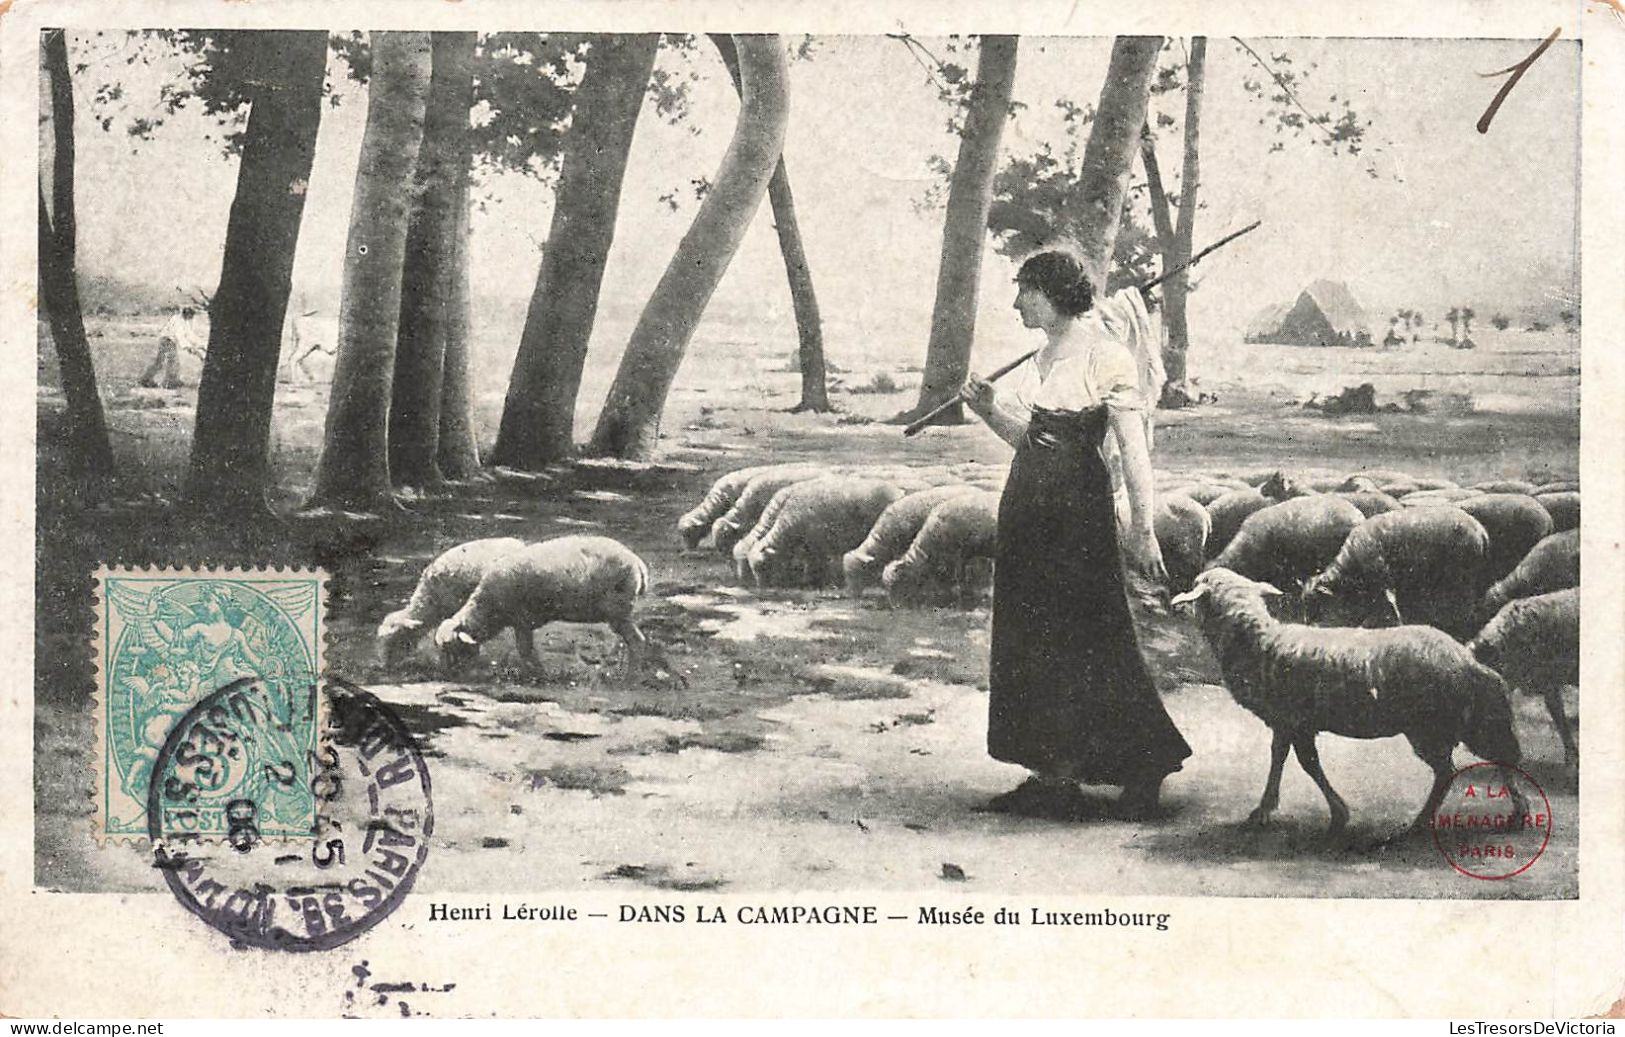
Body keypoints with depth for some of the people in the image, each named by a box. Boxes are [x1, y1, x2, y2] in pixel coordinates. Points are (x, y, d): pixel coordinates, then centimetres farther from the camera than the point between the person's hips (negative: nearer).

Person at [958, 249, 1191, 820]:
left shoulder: (1105, 357, -11)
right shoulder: (1045, 355, 13)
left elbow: (1133, 447, -16)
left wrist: (1142, 528, -20)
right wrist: (989, 410, 2)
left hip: (1078, 512, -8)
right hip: (1028, 510, 8)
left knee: (1083, 641, -3)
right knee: (1029, 641, 8)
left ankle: (1144, 770, 9)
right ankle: (1052, 775, 15)